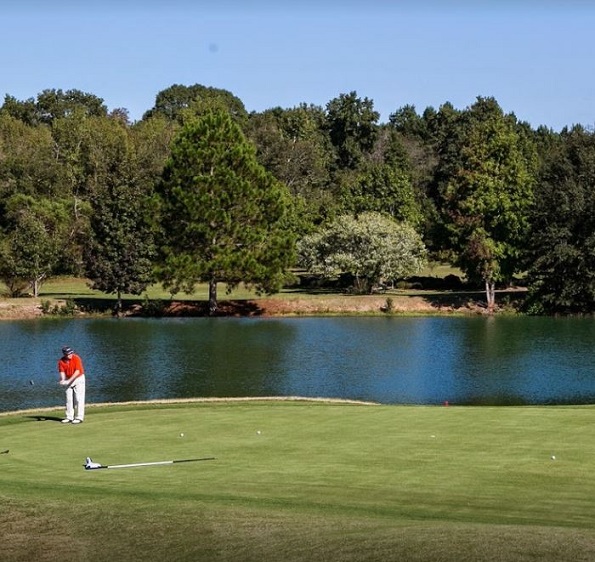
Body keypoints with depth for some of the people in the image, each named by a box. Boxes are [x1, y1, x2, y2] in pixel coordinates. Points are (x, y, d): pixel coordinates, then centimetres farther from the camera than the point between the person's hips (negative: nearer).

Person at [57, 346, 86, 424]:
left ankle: (79, 417, -6)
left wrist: (69, 380, -30)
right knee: (69, 399, 8)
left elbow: (77, 371, -25)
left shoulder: (76, 358, -21)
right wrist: (63, 379, -26)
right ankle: (69, 417, 15)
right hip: (68, 380, 5)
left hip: (79, 379, -5)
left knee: (79, 399, -7)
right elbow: (62, 371, -6)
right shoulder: (61, 361, -8)